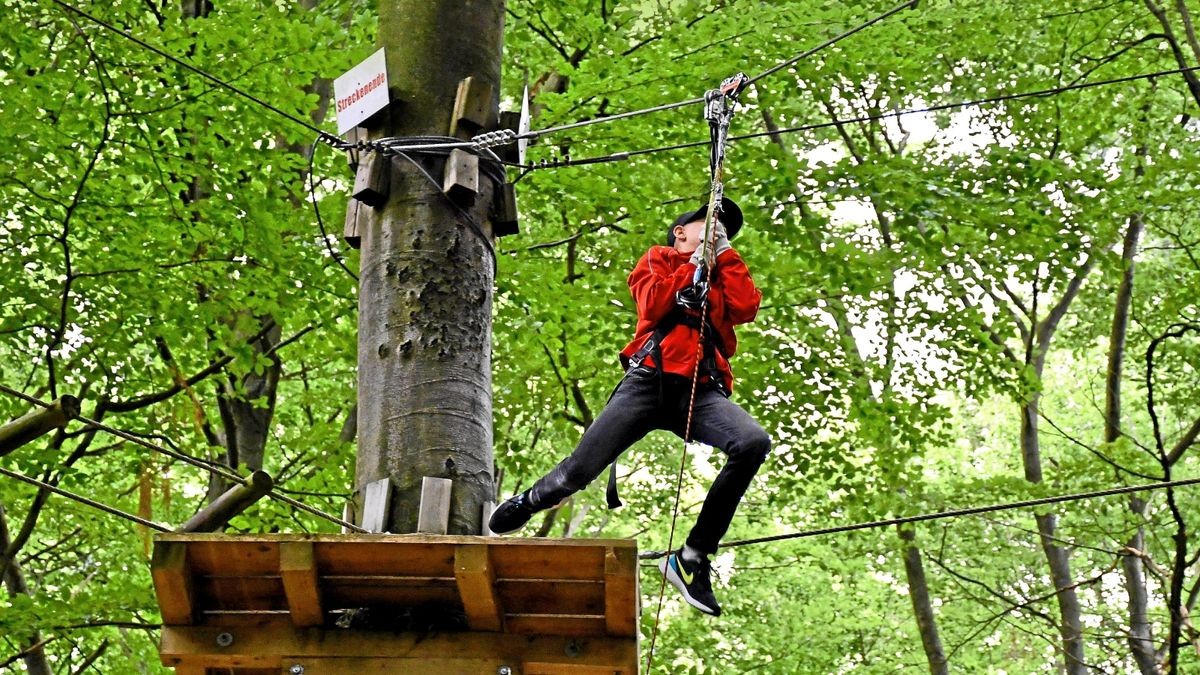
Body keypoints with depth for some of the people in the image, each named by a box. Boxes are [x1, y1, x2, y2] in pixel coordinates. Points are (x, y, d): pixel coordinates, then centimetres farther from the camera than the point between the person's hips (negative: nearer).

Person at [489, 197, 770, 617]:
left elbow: (746, 307, 9)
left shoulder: (722, 272, 32)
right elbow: (652, 305, 2)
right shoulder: (658, 259, 24)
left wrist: (724, 252, 15)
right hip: (649, 381, -2)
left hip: (701, 392, 2)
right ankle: (526, 504, 24)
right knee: (579, 472, -13)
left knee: (754, 443, -30)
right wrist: (695, 264, 9)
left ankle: (693, 557, -23)